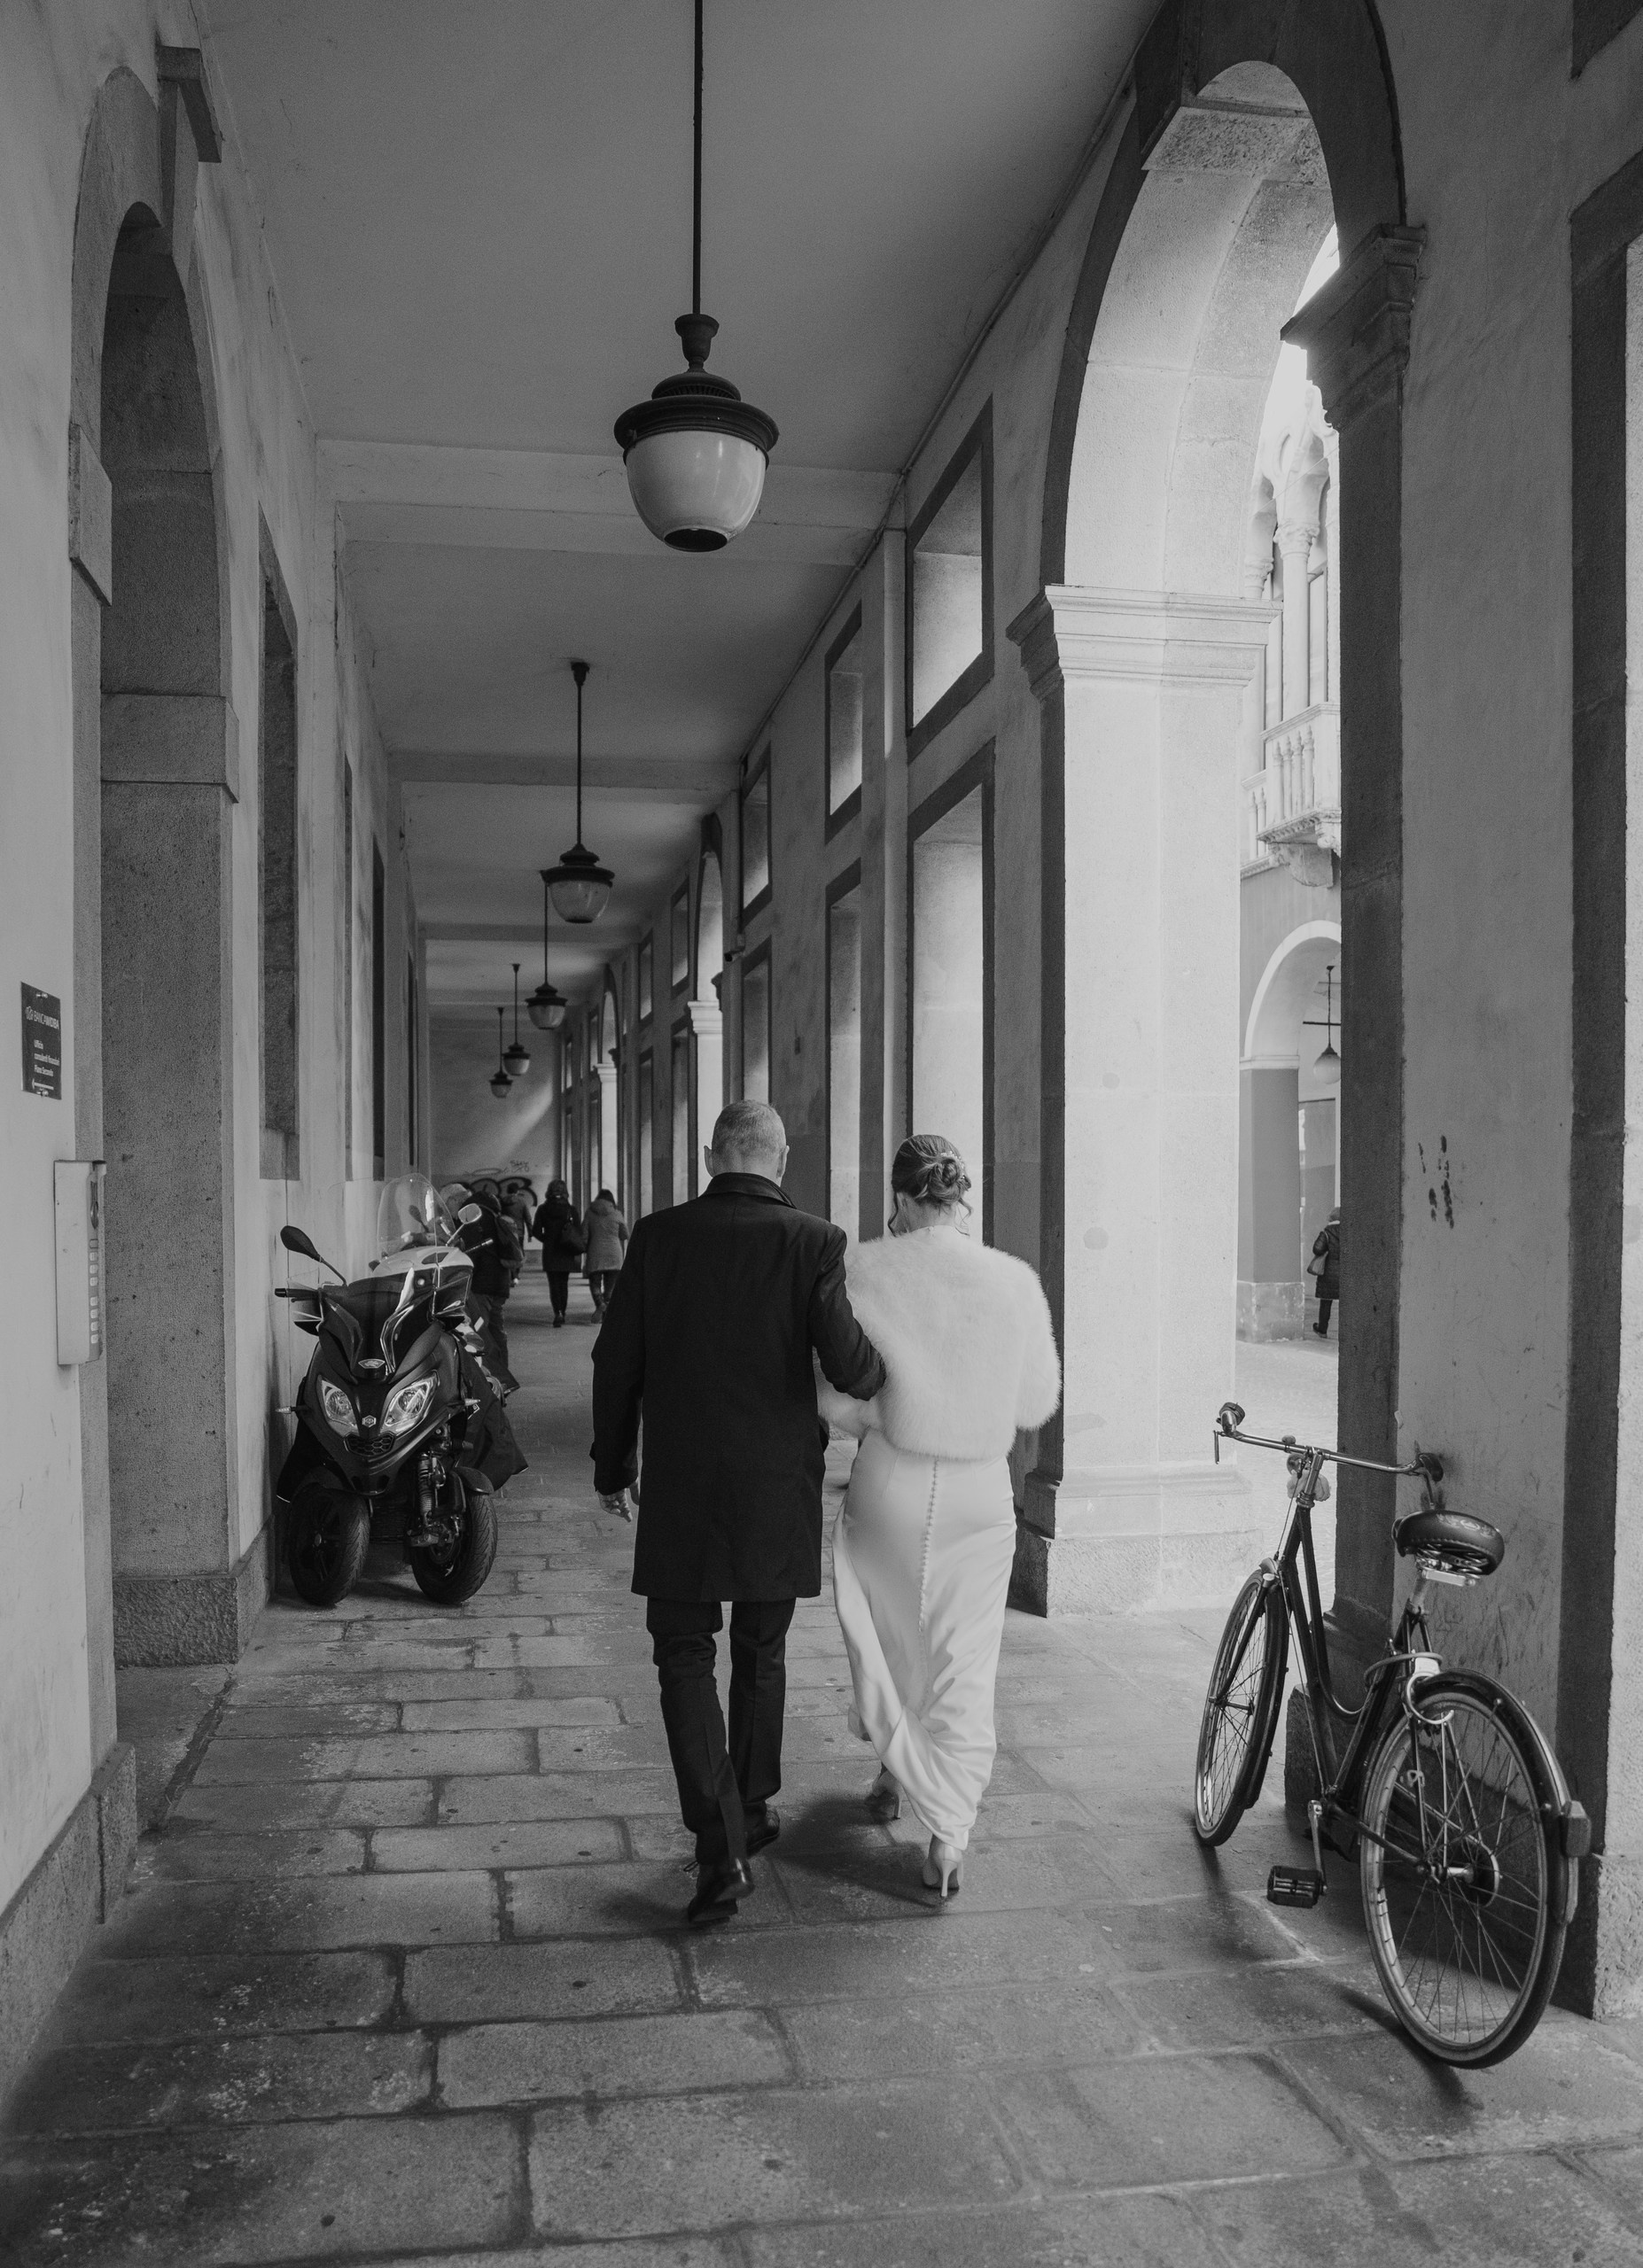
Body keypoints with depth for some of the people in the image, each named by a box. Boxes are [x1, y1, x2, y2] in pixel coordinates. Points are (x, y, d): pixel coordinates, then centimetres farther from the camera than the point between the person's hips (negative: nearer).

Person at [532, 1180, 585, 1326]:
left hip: (550, 1252, -1)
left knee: (554, 1284, -1)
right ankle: (562, 1313, 20)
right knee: (564, 1284, 15)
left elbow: (536, 1231, -4)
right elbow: (580, 1231, -4)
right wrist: (578, 1251, 6)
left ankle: (558, 1312, -19)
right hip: (566, 1253, 2)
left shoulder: (543, 1209, -3)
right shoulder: (571, 1209, -2)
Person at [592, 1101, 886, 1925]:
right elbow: (847, 1364, -15)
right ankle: (750, 1810, 36)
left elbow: (616, 1362, 1)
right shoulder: (812, 1242, -8)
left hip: (680, 1487, 0)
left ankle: (721, 1850, -3)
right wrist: (882, 1377, 8)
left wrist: (612, 1468, 12)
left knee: (685, 1658, 7)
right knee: (761, 1654, 19)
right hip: (778, 1489, 1)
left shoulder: (657, 1236, -2)